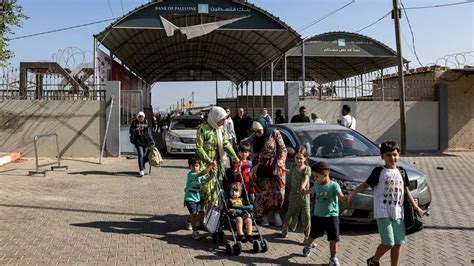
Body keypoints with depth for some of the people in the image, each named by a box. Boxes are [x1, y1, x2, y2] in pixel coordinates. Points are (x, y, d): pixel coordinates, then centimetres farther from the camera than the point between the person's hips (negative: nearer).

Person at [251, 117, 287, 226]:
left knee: (278, 193, -1)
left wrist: (279, 164, -15)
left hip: (276, 169, -3)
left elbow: (283, 150, -5)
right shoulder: (255, 139, 8)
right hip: (262, 171, 3)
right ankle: (263, 216, 17)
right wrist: (255, 167, 5)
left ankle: (276, 213, 20)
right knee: (262, 194, 3)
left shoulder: (275, 134, -5)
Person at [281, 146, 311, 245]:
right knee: (291, 214, 14)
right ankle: (285, 226, 41)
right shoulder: (292, 168, 4)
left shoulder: (307, 168, -9)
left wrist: (303, 186, -44)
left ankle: (307, 237, 10)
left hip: (304, 197, -2)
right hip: (293, 196, 3)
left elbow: (306, 178, -28)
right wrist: (289, 194, 16)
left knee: (306, 217, 0)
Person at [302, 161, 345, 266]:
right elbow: (312, 190, 24)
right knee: (313, 235, 21)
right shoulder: (317, 184, 0)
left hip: (332, 216, -4)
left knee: (333, 239, -2)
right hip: (317, 215, 4)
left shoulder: (334, 185, -16)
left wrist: (347, 198, -49)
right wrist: (305, 192, 36)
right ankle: (307, 246, 51)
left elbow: (341, 197, -30)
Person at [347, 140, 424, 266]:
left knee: (398, 243, 7)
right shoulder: (379, 171, -4)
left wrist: (415, 206, 17)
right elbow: (365, 184, -6)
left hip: (398, 212, 5)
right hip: (383, 212, -5)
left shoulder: (401, 172, 11)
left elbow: (406, 191, 18)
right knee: (388, 243, -9)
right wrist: (352, 194, -20)